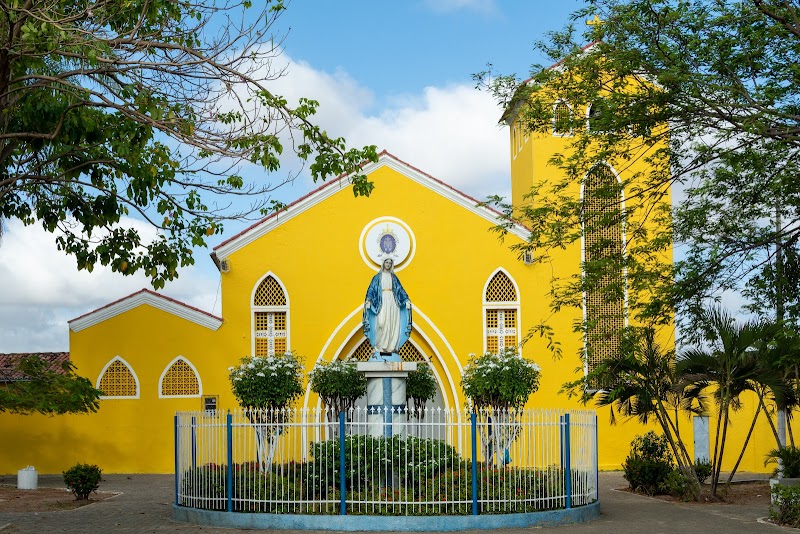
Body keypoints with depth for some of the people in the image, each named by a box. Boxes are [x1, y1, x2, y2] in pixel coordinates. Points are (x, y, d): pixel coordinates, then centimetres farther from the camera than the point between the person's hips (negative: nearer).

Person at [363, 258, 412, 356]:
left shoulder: (394, 277, 15)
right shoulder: (378, 277, 8)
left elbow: (400, 289, 12)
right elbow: (371, 289, 1)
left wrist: (406, 300, 0)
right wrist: (368, 300, -15)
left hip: (392, 301, 3)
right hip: (382, 301, -3)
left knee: (392, 324, -3)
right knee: (381, 323, -14)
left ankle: (391, 346, 0)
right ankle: (380, 346, -10)